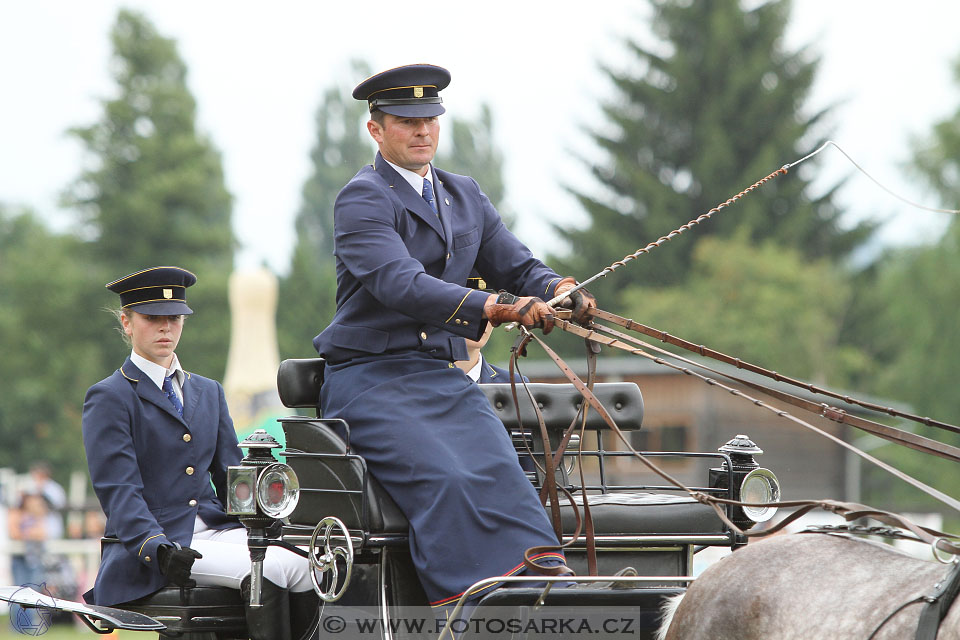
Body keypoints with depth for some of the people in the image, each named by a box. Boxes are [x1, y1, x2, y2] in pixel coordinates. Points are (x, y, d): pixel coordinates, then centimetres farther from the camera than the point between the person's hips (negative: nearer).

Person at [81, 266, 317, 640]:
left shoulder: (208, 392, 23)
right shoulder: (109, 399, 1)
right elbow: (118, 490, -9)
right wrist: (157, 549, -26)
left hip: (216, 529, 6)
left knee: (306, 567, -24)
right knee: (268, 569, -31)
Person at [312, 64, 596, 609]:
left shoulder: (466, 197, 20)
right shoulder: (362, 199, -6)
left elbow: (517, 267, 16)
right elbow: (400, 284, -21)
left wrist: (558, 290, -9)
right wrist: (493, 308, -33)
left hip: (445, 379, 5)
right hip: (371, 381, -5)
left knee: (500, 472, -22)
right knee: (444, 479, -28)